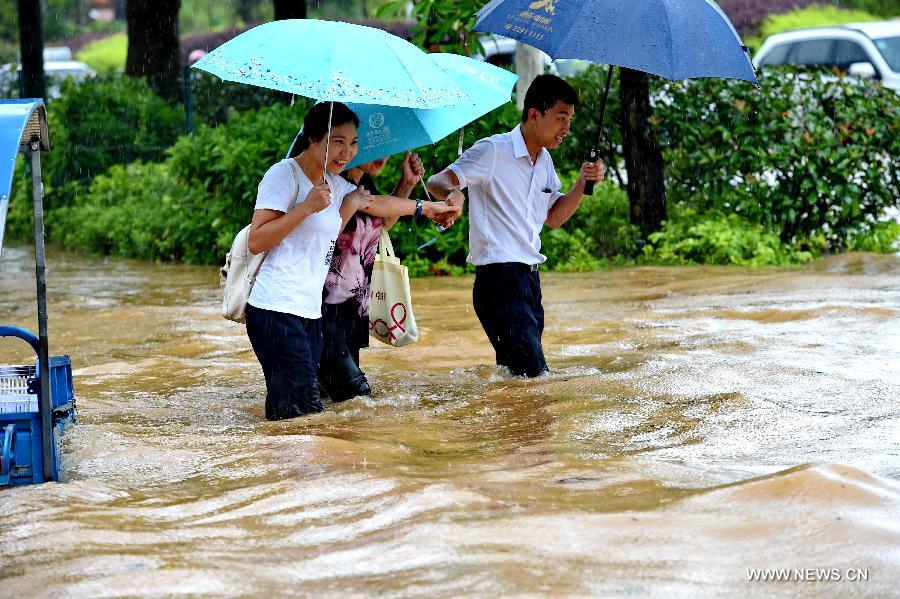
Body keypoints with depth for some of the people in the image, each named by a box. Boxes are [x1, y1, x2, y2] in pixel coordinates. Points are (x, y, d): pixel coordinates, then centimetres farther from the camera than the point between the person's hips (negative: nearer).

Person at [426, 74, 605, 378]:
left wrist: (582, 184, 7)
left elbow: (553, 217, 23)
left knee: (516, 371, 11)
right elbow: (436, 183, -13)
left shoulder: (545, 160, 16)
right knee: (534, 374, -14)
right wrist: (453, 192, -37)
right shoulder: (493, 150, -9)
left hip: (529, 276, 9)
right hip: (499, 276, -9)